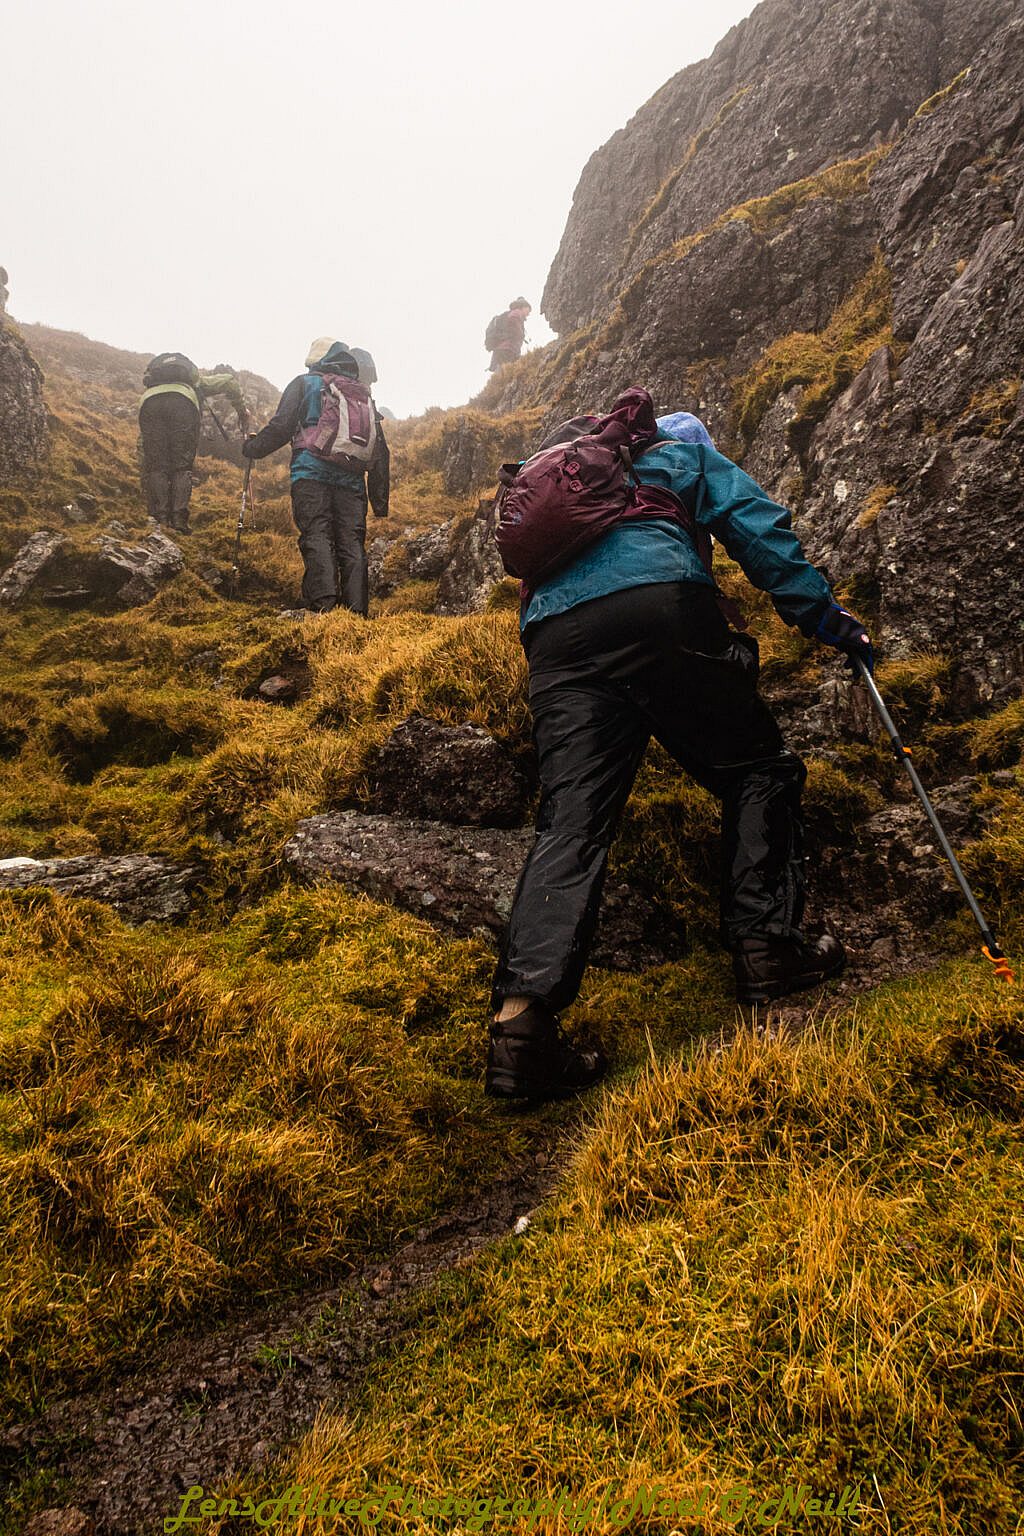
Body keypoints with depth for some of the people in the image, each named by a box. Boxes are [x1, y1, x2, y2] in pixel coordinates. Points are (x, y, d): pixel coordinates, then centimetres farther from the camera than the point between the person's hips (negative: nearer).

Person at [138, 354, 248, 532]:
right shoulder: (198, 381, 38)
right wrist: (241, 409, 37)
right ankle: (179, 519, -9)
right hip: (183, 400, -2)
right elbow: (229, 379, 27)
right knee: (182, 466, 3)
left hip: (149, 400, 2)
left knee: (155, 466, 6)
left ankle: (159, 519, -5)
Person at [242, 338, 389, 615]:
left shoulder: (305, 383, 14)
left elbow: (281, 426, 4)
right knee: (352, 544, 0)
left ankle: (324, 605, -29)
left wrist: (252, 447, 21)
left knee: (317, 537, -12)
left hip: (312, 474, -3)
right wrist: (380, 501, 24)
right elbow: (381, 452, 23)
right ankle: (357, 612, -8)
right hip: (352, 480, 4)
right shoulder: (365, 395, 27)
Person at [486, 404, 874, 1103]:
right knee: (757, 769, 12)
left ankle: (524, 1012, -20)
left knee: (570, 822, -6)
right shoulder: (683, 447, 29)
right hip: (663, 606, -4)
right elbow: (755, 522, 16)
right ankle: (767, 947, 5)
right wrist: (824, 612, 14)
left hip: (555, 639, 4)